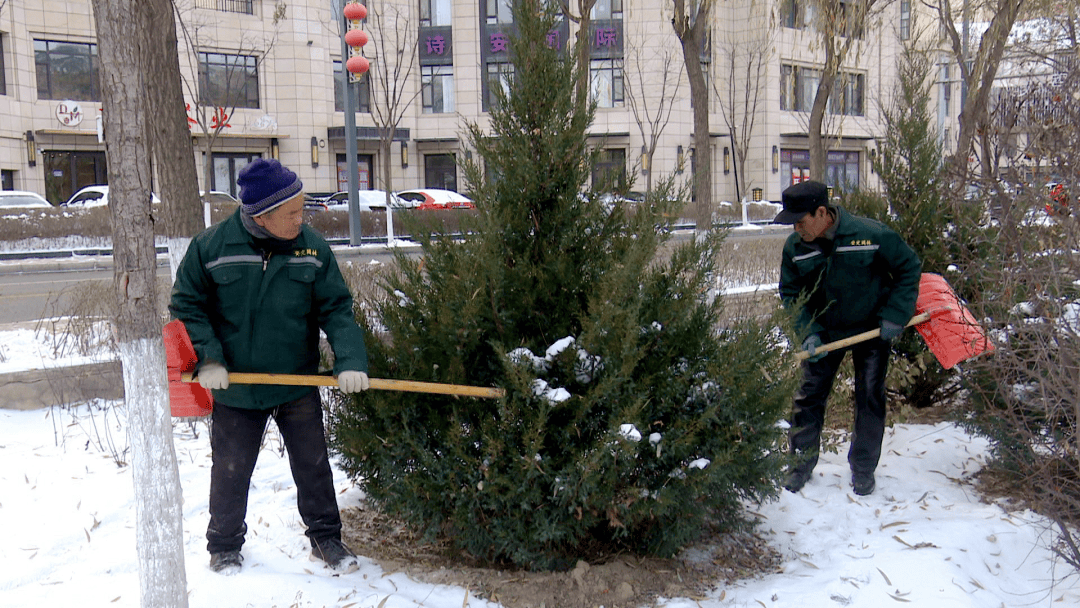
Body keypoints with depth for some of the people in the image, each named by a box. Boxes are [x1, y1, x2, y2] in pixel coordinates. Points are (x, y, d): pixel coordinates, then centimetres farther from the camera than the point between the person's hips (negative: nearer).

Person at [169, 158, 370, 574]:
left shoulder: (313, 248, -8)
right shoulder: (210, 247, -12)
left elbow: (336, 309, -6)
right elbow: (186, 306, -3)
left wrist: (350, 360, -19)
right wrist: (207, 358, -13)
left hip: (298, 385, 1)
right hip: (235, 388, -1)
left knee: (313, 465, 12)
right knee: (230, 472, 14)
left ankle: (325, 537, 33)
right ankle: (224, 546, 36)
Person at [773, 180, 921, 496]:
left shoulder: (871, 234, -24)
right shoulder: (795, 247, -14)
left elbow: (909, 268, -10)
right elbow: (791, 294, -2)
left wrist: (894, 317, -15)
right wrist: (809, 332, -16)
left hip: (871, 329, -2)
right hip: (824, 330, 2)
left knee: (870, 398, 4)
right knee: (809, 395, 2)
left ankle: (863, 468, 21)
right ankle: (802, 463, 18)